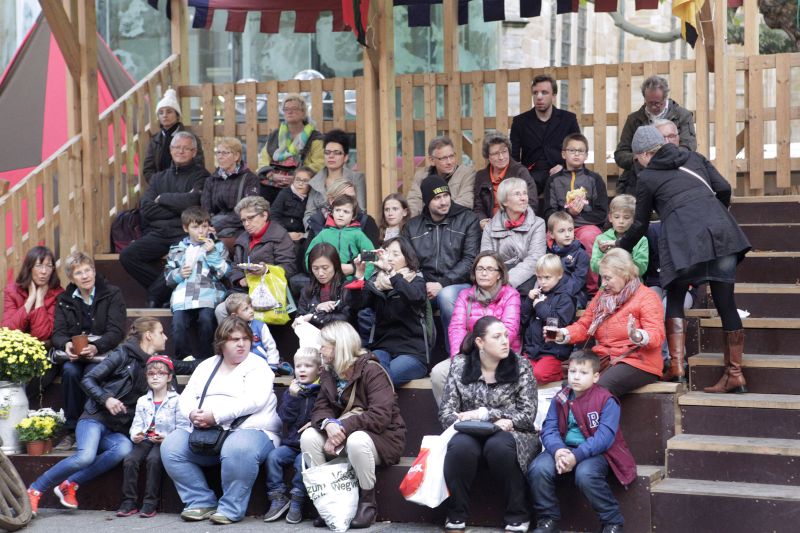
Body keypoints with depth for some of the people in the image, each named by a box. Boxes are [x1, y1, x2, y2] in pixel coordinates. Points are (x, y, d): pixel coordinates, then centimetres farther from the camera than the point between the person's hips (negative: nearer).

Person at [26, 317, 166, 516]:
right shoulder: (124, 354, 0)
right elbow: (88, 380, -3)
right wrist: (106, 399, -17)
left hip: (117, 430, 5)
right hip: (96, 418, -5)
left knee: (125, 448, -32)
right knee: (86, 456, -34)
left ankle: (70, 484, -21)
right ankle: (34, 490, -17)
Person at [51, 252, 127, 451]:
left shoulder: (112, 294, 1)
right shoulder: (64, 300, 12)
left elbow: (116, 331, -9)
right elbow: (58, 332, 3)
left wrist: (95, 347, -28)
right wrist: (66, 345, -23)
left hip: (103, 353, -2)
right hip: (74, 355, 3)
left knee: (92, 373, -34)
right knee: (70, 371, -31)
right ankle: (71, 430, -24)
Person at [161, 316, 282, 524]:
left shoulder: (257, 366, 2)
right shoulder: (206, 366, 20)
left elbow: (254, 400, -15)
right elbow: (186, 397, 14)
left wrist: (216, 415, -23)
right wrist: (193, 414, -11)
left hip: (249, 429, -6)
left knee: (238, 449, -39)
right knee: (170, 447, -15)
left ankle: (230, 509, -22)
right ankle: (201, 502, -6)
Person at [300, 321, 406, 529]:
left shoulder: (372, 371, -16)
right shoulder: (329, 374, 7)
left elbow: (380, 416, -26)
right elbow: (321, 409, -1)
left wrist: (343, 427, -31)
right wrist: (329, 425, -26)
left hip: (381, 436, -6)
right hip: (344, 433, 6)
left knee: (356, 441, -39)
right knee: (308, 437, -18)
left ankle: (368, 502, -17)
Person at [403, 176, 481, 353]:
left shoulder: (468, 220, 6)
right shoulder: (413, 226, 16)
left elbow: (470, 260, -3)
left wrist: (442, 284, -14)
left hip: (459, 285, -3)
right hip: (424, 286, 3)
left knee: (447, 295, -37)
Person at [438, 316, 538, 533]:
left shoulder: (520, 366, -1)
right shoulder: (460, 365, 1)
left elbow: (528, 414, -5)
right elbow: (446, 413, -2)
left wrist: (486, 413, -16)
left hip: (509, 434, -1)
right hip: (471, 433, 1)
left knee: (499, 446, -36)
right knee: (460, 446, -34)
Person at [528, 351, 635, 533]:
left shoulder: (606, 401, -7)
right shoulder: (560, 399, 8)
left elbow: (604, 436, -18)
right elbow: (549, 429, -1)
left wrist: (576, 456, -30)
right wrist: (557, 450, -24)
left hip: (595, 452, -4)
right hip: (564, 449, 4)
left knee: (585, 474, -36)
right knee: (538, 469, -23)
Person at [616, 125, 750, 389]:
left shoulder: (647, 177, 14)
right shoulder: (693, 158, 23)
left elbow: (640, 226, 19)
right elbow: (724, 189, 14)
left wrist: (619, 247, 35)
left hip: (683, 238, -3)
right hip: (721, 230, 3)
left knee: (674, 300, 14)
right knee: (725, 303, 7)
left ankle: (676, 365, 1)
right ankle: (735, 374, 10)